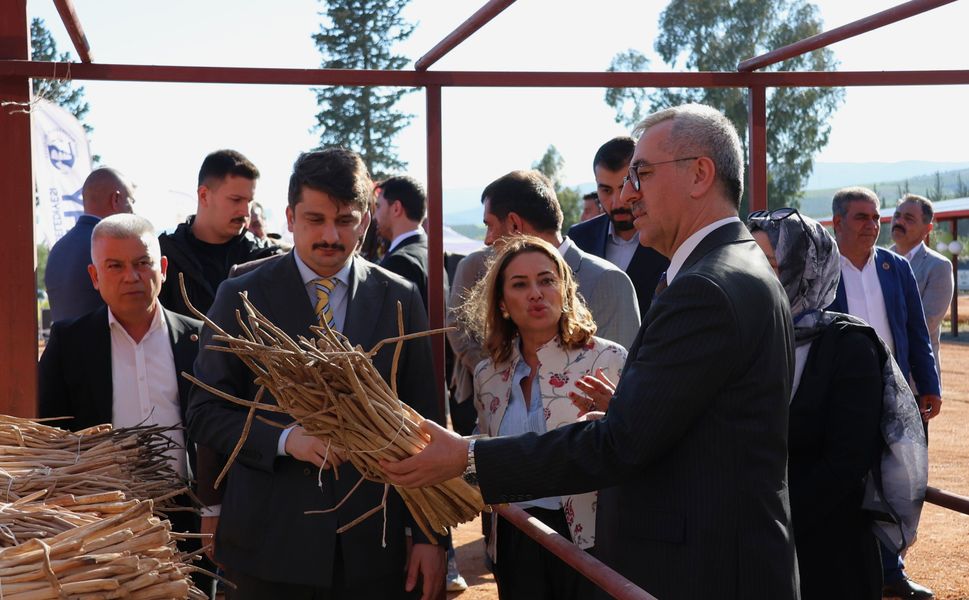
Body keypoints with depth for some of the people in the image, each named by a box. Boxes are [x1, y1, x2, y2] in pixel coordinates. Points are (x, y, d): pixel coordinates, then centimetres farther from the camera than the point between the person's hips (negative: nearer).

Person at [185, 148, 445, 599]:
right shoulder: (241, 297, -1)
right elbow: (206, 414, -1)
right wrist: (284, 440, -18)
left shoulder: (400, 300, 3)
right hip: (270, 544, -1)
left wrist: (429, 535, 2)